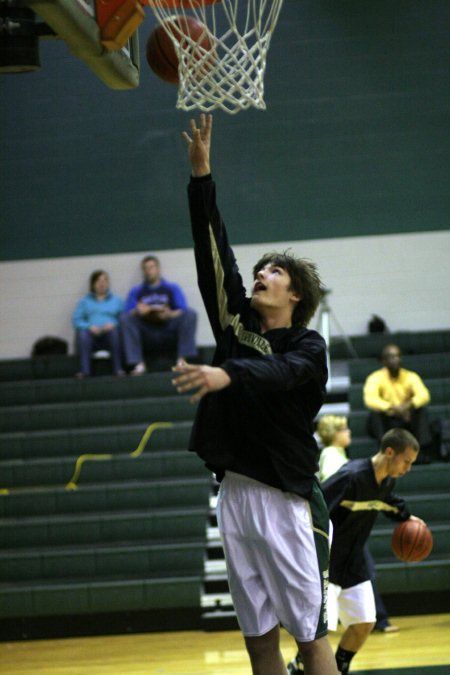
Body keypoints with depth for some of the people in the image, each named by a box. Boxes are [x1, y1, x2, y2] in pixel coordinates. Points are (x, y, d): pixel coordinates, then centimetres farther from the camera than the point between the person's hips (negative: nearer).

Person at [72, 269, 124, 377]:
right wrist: (90, 327, -11)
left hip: (110, 333, 0)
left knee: (114, 332, -36)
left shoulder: (117, 300, 24)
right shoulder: (85, 302, 23)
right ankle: (84, 370, -42)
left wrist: (113, 325, -11)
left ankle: (118, 369, -36)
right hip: (92, 335, 0)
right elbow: (76, 320, 8)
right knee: (83, 334, -35)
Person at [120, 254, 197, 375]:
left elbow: (183, 312, 3)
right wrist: (137, 312, -20)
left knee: (190, 314, -22)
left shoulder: (172, 288, 15)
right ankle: (138, 364, -34)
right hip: (146, 336, 0)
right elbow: (127, 314, 3)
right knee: (126, 319, -24)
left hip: (169, 332, 0)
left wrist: (170, 314, -19)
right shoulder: (136, 291, 15)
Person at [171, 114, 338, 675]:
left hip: (285, 500, -5)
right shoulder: (238, 325, 12)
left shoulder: (308, 346, -3)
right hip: (234, 496, 6)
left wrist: (227, 374, -45)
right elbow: (213, 254, 8)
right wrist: (201, 175, 3)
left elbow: (277, 371, -25)